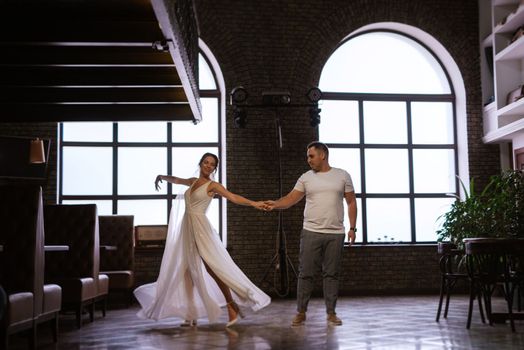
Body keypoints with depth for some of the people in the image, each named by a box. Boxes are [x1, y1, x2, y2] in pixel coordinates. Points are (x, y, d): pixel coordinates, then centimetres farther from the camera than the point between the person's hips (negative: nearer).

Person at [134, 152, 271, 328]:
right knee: (188, 271, 7)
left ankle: (232, 307, -9)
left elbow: (233, 197, -16)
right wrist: (162, 177, 45)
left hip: (200, 228, -7)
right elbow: (176, 180, 37)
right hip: (187, 228, 7)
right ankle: (191, 315, 14)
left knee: (212, 268, -14)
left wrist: (254, 203, -28)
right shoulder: (193, 182, 15)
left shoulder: (212, 185, -3)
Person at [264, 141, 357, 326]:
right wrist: (275, 204, -22)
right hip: (311, 233, 1)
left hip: (335, 234, 0)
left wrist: (352, 228, 1)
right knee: (306, 273, 1)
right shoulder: (306, 177, 5)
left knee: (331, 274, 6)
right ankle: (301, 312, 11)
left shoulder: (342, 175, 4)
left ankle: (331, 313, 16)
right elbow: (291, 198, -2)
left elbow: (351, 202, 7)